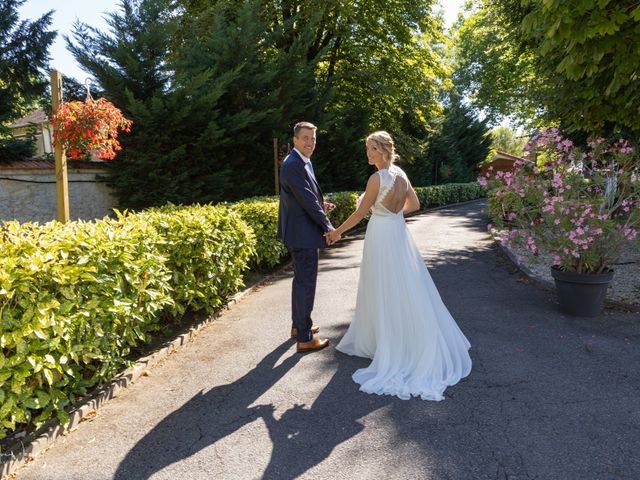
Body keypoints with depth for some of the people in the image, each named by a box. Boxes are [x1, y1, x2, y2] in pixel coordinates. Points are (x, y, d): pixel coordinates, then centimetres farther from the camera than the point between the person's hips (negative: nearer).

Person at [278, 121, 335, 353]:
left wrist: (320, 204, 5)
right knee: (306, 283, -3)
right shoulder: (294, 165, -20)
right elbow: (307, 200, -23)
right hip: (304, 233, -11)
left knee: (301, 279, 21)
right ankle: (304, 338, 8)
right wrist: (328, 226, -16)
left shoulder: (303, 162, 13)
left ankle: (299, 325, 36)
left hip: (300, 232, 11)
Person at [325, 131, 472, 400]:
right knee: (404, 290, 14)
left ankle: (392, 348, 16)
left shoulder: (378, 178, -16)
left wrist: (337, 232, -1)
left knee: (385, 292, 3)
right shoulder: (401, 173, 7)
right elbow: (414, 205, 14)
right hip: (399, 233, 8)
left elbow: (360, 213, -12)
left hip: (382, 237, -8)